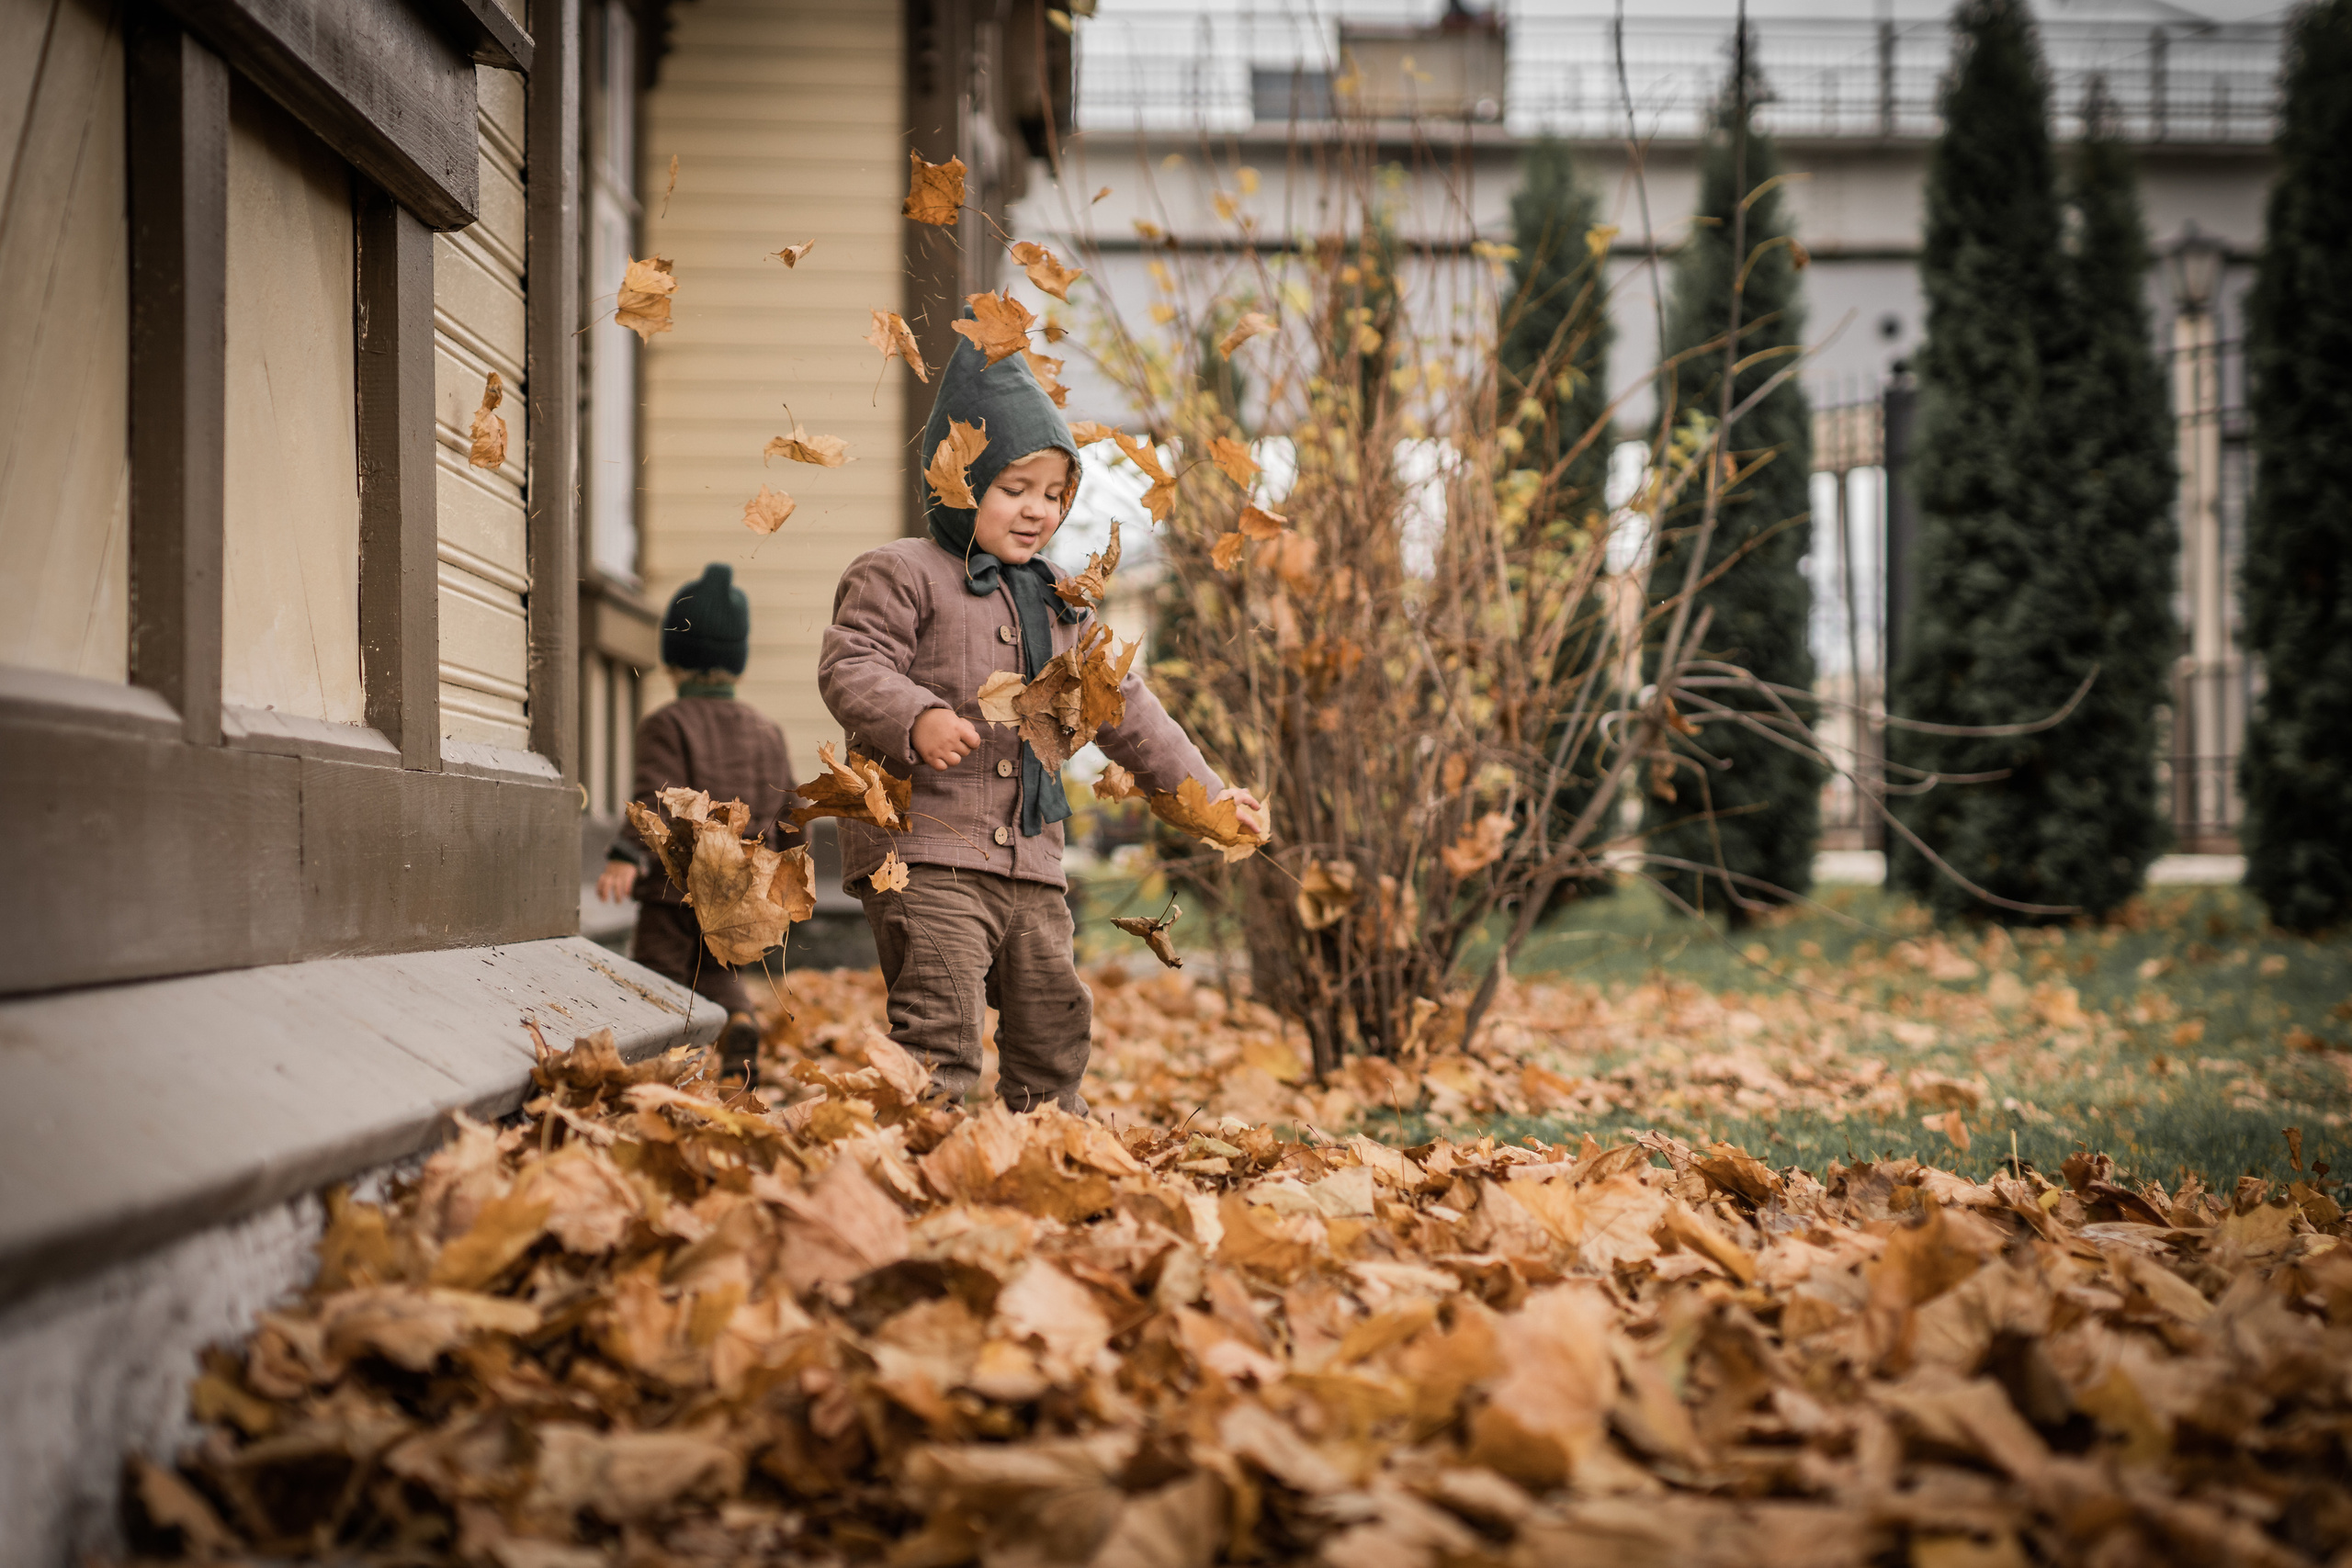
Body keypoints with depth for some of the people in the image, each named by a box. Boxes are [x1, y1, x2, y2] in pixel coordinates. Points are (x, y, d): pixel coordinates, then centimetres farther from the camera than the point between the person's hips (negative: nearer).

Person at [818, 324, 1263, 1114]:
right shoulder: (898, 574, -3)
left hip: (1029, 864, 8)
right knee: (941, 1035, -15)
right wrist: (916, 719, -34)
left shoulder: (1058, 601, 19)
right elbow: (851, 667, -15)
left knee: (1054, 1022, 13)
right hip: (923, 852, -7)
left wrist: (1200, 791, 22)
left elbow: (1122, 704, 24)